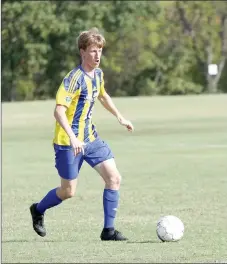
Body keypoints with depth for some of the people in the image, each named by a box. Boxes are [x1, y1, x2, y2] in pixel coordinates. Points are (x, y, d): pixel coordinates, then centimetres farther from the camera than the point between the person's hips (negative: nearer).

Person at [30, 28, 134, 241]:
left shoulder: (98, 74, 5)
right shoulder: (74, 79, -21)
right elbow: (59, 111, -28)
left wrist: (119, 117, 29)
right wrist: (72, 138, -39)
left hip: (90, 138, 7)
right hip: (69, 142, -7)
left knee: (114, 178, -7)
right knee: (68, 191, 3)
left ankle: (108, 229, -2)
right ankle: (38, 210, 34)